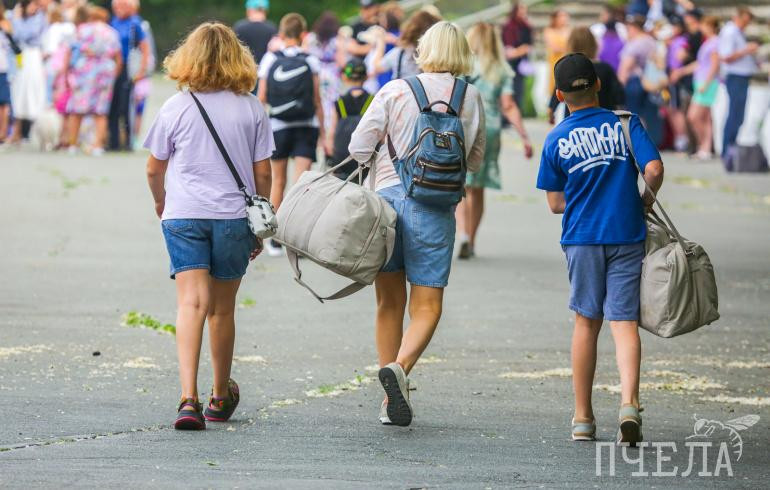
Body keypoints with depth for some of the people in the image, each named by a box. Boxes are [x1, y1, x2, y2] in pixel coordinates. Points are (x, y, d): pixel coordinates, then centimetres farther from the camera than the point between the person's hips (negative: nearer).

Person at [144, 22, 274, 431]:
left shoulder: (176, 108, 0)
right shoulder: (252, 109, 2)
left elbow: (154, 169, 7)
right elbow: (262, 173, 4)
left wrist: (160, 202, 28)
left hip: (183, 214, -1)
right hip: (234, 215, 1)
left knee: (191, 303, -9)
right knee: (223, 309, 15)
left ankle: (189, 399, -26)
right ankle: (221, 398, 30)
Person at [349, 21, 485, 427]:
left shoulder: (395, 91, -1)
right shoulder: (471, 99, 3)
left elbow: (358, 148, -3)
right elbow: (476, 161, 14)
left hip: (389, 196, 1)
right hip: (437, 207, -1)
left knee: (389, 303, 12)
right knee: (427, 307, 2)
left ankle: (391, 400, 12)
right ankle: (399, 367, -26)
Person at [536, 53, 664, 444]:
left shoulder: (555, 140, 1)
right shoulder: (625, 123, -2)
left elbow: (555, 203, 4)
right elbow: (654, 169, -11)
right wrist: (646, 198, 8)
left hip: (581, 238, 1)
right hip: (626, 235, -1)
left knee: (586, 323, 12)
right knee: (624, 322, -1)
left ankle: (583, 418, 16)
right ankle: (629, 401, -23)